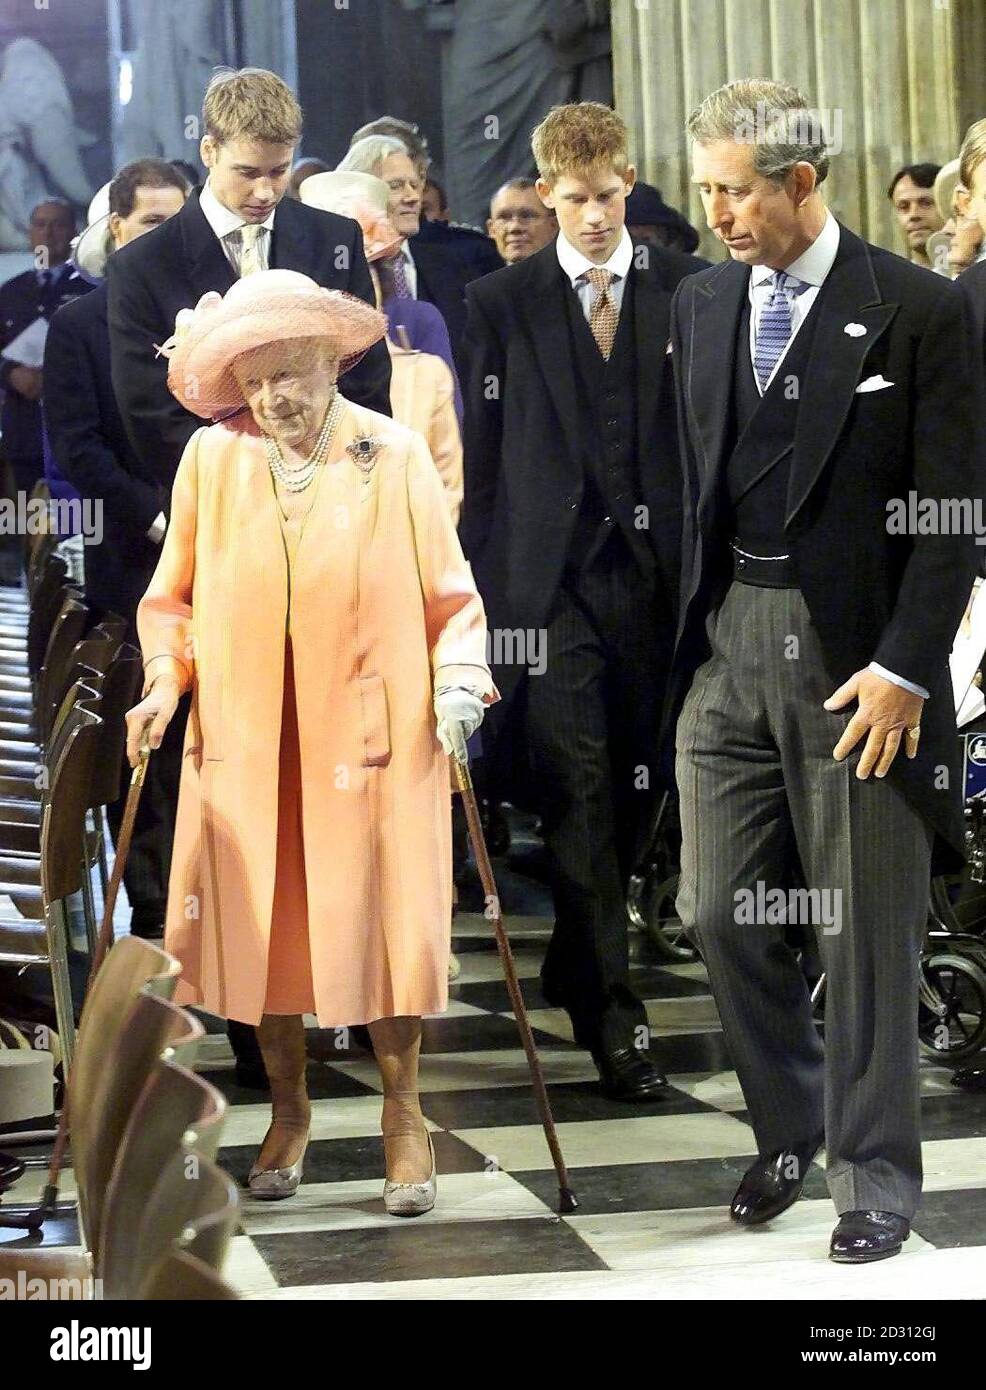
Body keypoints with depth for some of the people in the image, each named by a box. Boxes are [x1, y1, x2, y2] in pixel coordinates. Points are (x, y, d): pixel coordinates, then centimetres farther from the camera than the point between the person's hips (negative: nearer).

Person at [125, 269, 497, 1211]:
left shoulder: (394, 456, -1)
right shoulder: (210, 460, 3)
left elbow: (448, 594, 3)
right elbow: (173, 596, 12)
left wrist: (458, 679, -12)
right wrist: (165, 680, -2)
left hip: (373, 737, -2)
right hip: (244, 741, 2)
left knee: (382, 922, -1)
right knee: (261, 926, 6)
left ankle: (402, 1112, 18)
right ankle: (288, 1108, 26)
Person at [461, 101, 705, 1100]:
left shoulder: (687, 290, 6)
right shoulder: (501, 303, 3)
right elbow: (478, 460, 4)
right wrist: (482, 592, 0)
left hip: (660, 573, 2)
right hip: (551, 577, -2)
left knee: (634, 788, 9)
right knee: (577, 789, -8)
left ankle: (573, 967, 29)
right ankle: (610, 1013, -3)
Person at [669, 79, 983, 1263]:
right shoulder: (699, 306, 10)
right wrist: (687, 630, 8)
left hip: (855, 655, -5)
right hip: (727, 644, 5)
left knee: (865, 928, 2)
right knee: (719, 914, 6)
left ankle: (875, 1174, 16)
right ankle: (789, 1129, 28)